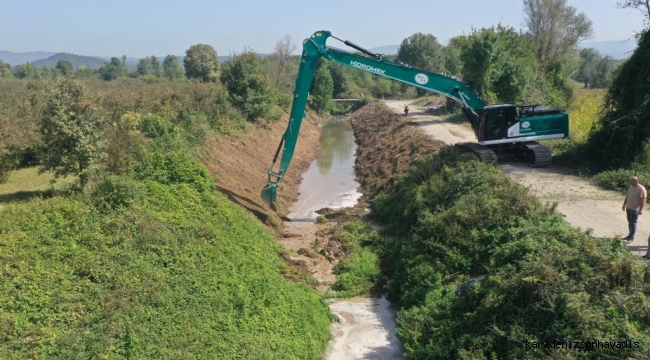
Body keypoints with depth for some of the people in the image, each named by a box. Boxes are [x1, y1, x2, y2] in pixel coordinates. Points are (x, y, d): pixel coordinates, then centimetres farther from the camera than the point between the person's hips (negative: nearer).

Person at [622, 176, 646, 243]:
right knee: (629, 222, 15)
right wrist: (624, 205, 19)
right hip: (628, 208, 8)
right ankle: (630, 235, 26)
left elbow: (643, 200, -20)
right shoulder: (631, 187, 6)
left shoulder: (641, 189, -18)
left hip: (635, 209, -8)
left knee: (633, 223, -3)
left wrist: (641, 209, -23)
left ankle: (631, 238, 5)